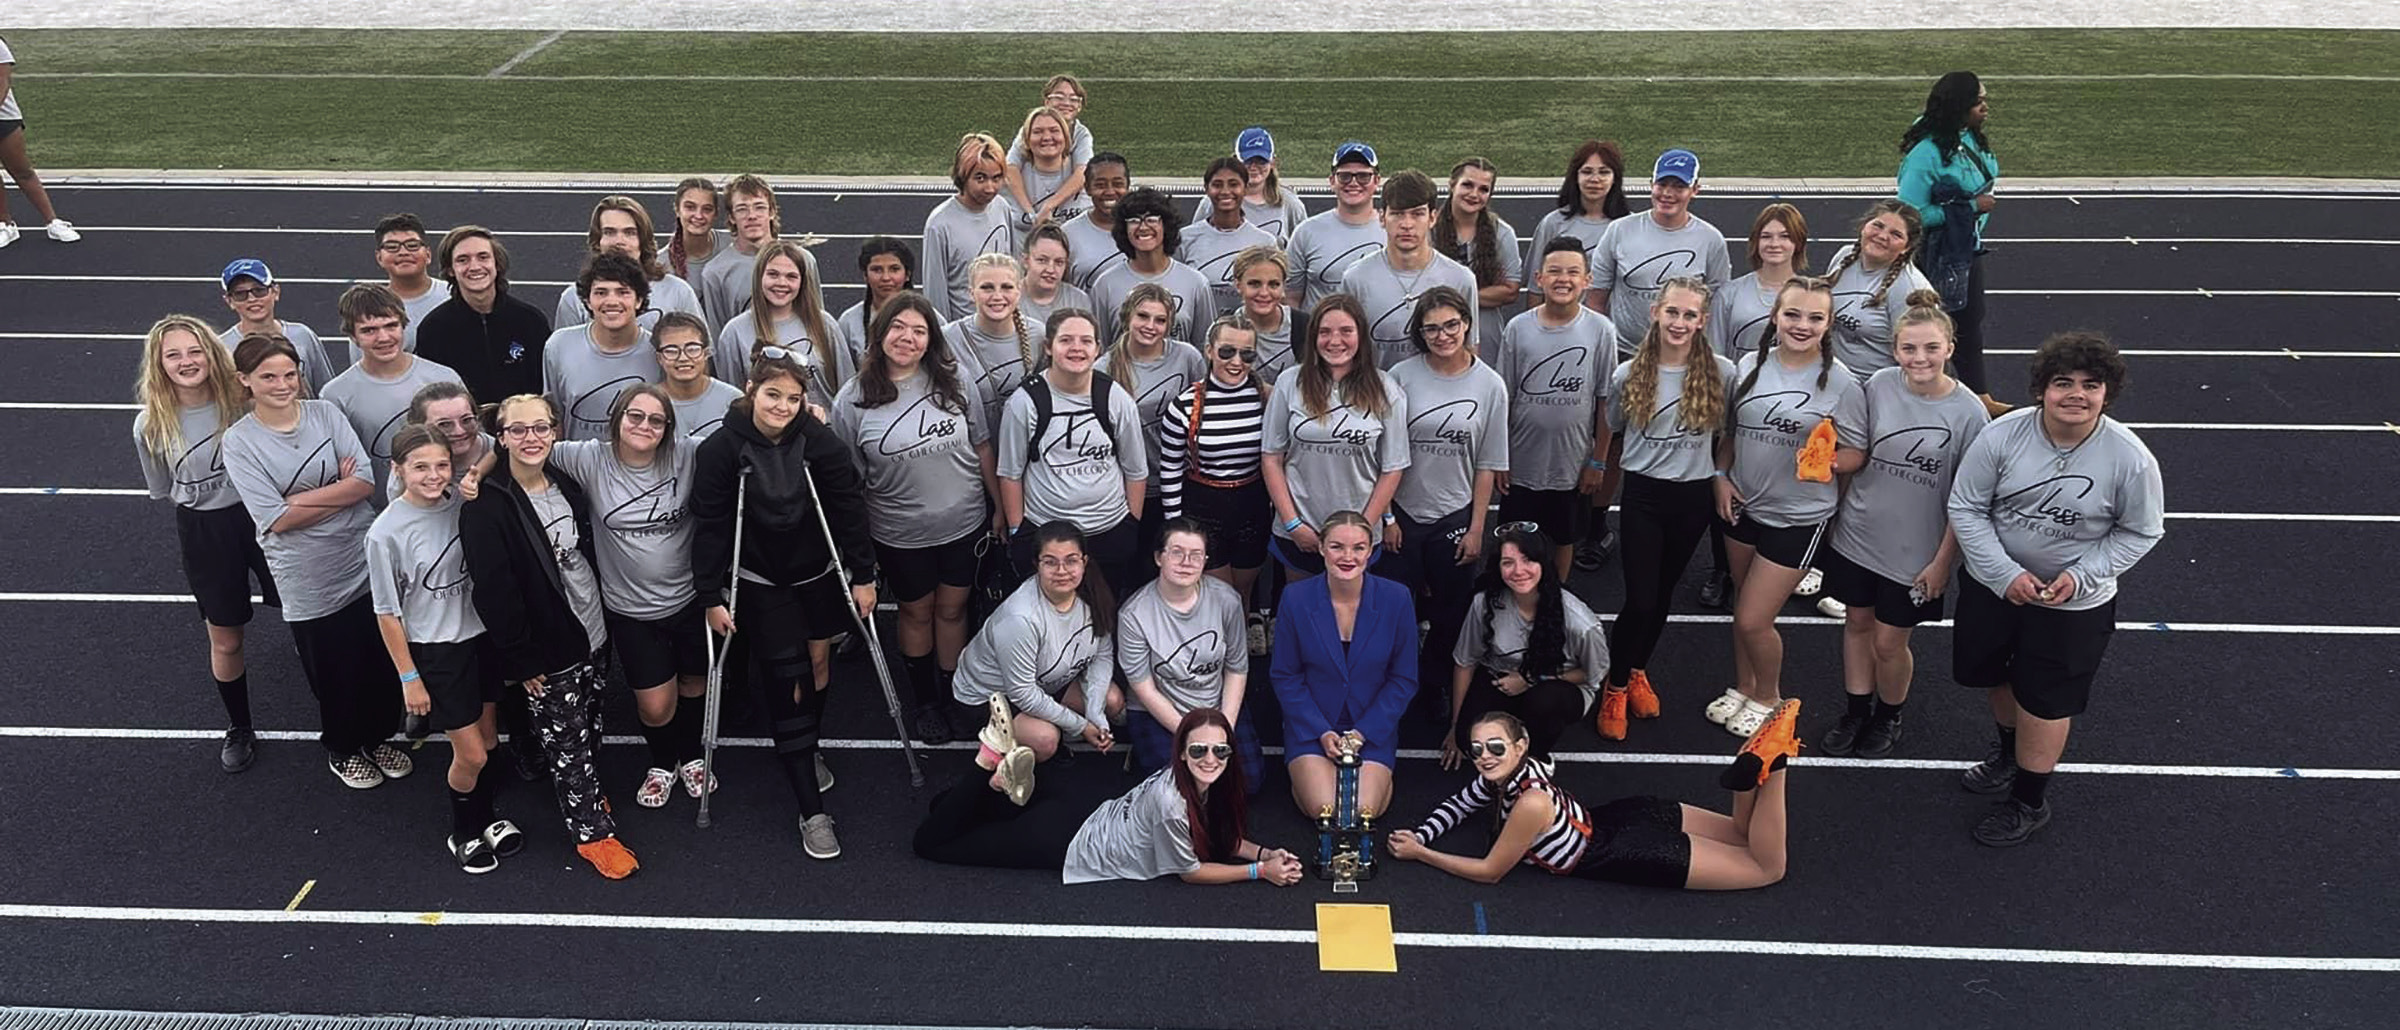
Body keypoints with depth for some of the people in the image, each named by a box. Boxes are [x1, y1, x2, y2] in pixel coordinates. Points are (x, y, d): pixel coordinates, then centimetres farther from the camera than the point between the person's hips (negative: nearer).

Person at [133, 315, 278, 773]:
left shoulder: (243, 400, -14)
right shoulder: (151, 425, -11)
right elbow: (161, 490, 5)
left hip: (261, 516, 0)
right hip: (203, 531, 1)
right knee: (225, 641, 13)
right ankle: (238, 729, 36)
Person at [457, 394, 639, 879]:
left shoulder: (567, 485, 3)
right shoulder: (486, 507, -18)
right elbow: (492, 589, -18)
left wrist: (603, 614, 14)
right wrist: (521, 659, -16)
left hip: (594, 632, 6)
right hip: (548, 651, -6)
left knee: (590, 726, 19)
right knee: (566, 739, 5)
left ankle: (585, 794, 41)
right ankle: (591, 830, 17)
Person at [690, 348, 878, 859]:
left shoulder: (819, 442, -14)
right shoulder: (721, 449, -17)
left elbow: (849, 508, -8)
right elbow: (710, 525, -12)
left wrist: (864, 576, -7)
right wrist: (712, 596, -11)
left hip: (819, 572, 2)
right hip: (761, 581, -2)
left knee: (818, 662, 13)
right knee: (785, 681, -6)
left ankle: (808, 752, 43)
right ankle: (812, 812, -3)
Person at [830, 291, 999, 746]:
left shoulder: (956, 381, -7)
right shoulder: (853, 400, -11)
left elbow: (982, 448, 3)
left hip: (964, 523, 1)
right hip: (900, 534, -1)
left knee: (952, 609, 15)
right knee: (917, 612, 17)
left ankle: (952, 697, 34)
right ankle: (925, 701, 36)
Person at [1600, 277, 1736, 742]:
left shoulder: (1721, 373, -7)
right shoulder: (1627, 375, -7)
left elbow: (1727, 434, 7)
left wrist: (1722, 477, 5)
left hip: (1693, 496, 2)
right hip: (1643, 494, -1)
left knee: (1662, 593, 16)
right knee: (1640, 600, -6)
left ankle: (1637, 672, 37)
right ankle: (1614, 687, 15)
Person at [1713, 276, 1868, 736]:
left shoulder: (1840, 383, -13)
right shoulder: (1750, 365, -1)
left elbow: (1857, 452, -7)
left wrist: (1830, 463, -27)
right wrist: (1721, 476, 0)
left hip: (1798, 517, -5)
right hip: (1743, 506, 5)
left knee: (1753, 620, -2)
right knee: (1743, 607, 20)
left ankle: (1768, 698, 25)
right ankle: (1743, 687, 42)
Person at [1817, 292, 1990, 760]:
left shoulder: (1968, 412, -16)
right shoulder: (1879, 387, -8)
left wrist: (1942, 561, -9)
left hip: (1914, 552, -3)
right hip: (1858, 534, 3)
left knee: (1889, 642, 8)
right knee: (1857, 623, 17)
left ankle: (1888, 717, 37)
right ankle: (1856, 713, 38)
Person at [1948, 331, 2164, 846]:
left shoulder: (2130, 459, -21)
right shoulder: (2002, 435, -20)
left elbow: (2141, 532, -7)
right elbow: (1965, 507, -11)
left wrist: (2081, 575, -19)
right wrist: (2006, 574, -19)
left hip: (2074, 605, -3)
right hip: (1994, 584, 3)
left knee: (2045, 701, 8)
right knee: (1990, 673, 25)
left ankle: (2029, 801, 32)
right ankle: (2009, 750, 56)